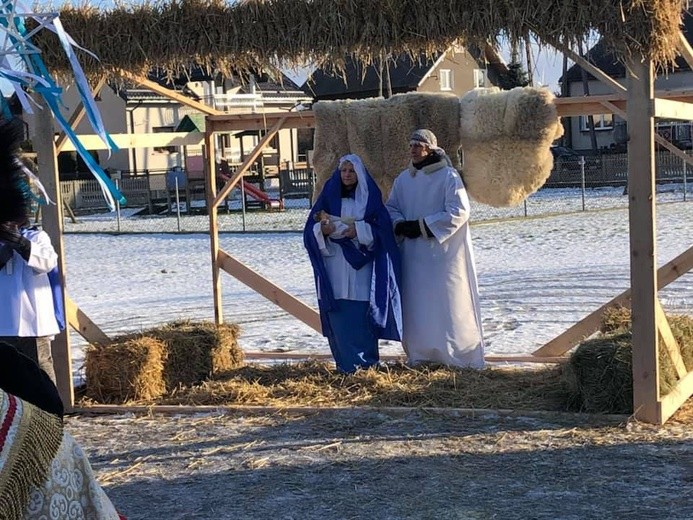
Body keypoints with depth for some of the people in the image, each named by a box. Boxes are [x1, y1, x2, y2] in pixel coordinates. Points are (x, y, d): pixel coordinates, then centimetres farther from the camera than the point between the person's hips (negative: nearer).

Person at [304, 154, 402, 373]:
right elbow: (311, 227, 5)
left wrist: (359, 230, -16)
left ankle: (366, 359, 9)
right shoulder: (328, 196, 8)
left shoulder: (370, 197, 5)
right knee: (338, 312, -2)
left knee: (361, 312, -4)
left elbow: (383, 228, -2)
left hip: (361, 266, -1)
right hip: (334, 266, 1)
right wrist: (322, 229, -16)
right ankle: (346, 362, 6)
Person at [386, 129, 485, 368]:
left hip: (443, 253, -5)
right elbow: (391, 208, 16)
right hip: (413, 254, 5)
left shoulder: (448, 176, -9)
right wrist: (401, 225, -7)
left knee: (449, 304, -1)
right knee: (416, 306, 6)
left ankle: (460, 357, 8)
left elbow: (459, 212, -14)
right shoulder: (403, 179, 8)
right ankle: (420, 356, 16)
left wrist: (421, 226, -15)